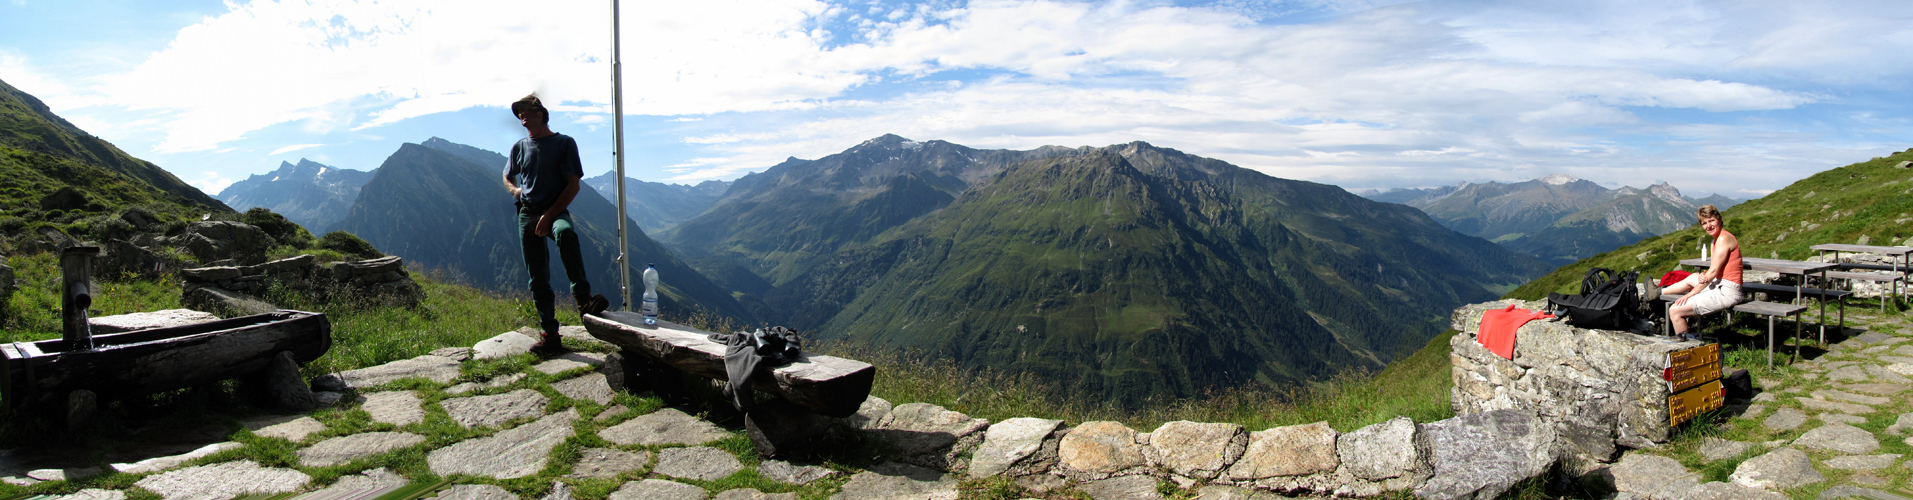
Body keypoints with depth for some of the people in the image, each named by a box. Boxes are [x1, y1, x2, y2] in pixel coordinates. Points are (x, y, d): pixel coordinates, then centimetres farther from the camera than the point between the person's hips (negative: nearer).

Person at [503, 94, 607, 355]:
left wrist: (549, 216, -14)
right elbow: (507, 176, 33)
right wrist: (514, 190, 8)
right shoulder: (519, 147, 15)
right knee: (538, 279, 0)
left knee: (566, 233, -40)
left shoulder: (564, 143, 1)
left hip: (555, 211, -4)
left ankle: (583, 298, -44)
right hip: (527, 214, 4)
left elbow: (573, 185, -5)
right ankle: (550, 335, 4)